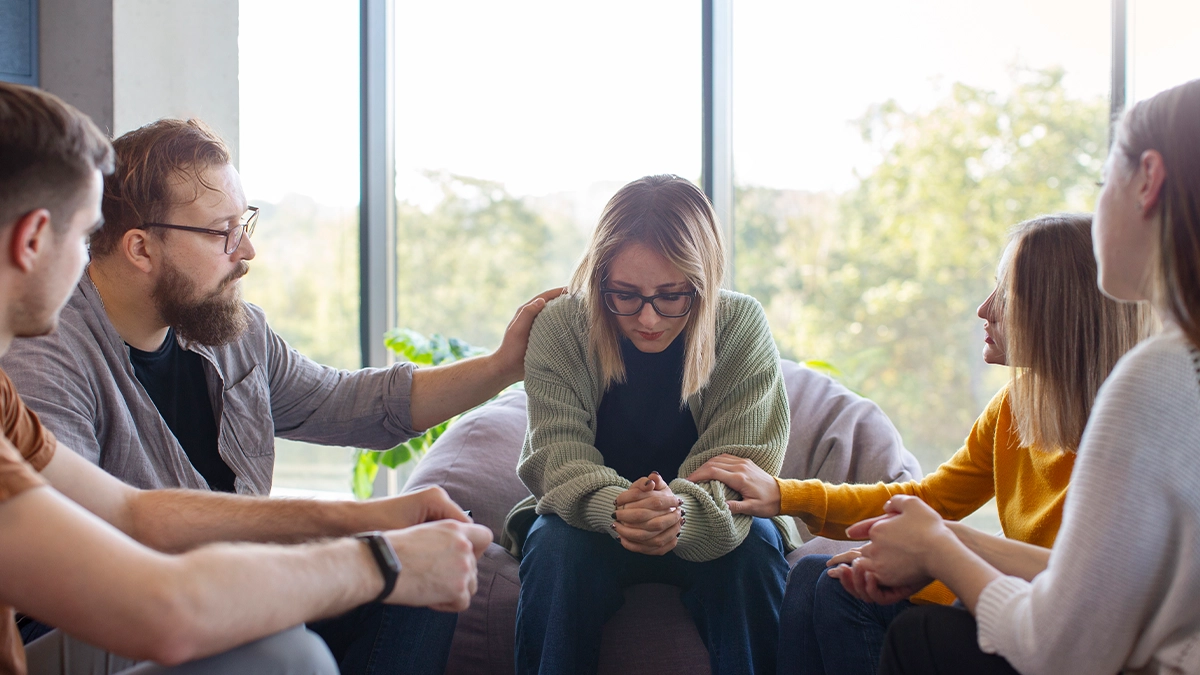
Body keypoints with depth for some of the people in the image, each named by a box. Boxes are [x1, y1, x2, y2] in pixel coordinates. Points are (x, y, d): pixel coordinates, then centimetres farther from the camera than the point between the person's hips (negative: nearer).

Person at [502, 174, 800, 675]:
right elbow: (561, 458, -20)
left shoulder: (742, 328, -14)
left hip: (706, 527, 0)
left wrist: (679, 512, -44)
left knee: (752, 548, -30)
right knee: (557, 547, -31)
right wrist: (614, 507, -44)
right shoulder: (559, 328, -13)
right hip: (587, 516, 0)